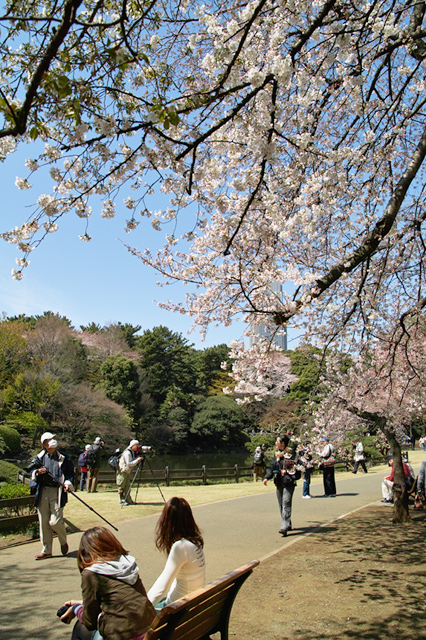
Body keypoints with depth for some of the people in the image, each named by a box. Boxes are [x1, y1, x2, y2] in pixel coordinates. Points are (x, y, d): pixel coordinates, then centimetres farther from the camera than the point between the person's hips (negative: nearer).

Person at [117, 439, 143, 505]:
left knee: (127, 486, 9)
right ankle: (122, 501, 3)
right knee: (122, 487, -2)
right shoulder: (127, 453, -21)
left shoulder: (133, 453, 8)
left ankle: (128, 500, 12)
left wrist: (138, 459, -4)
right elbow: (129, 463, -27)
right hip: (122, 472, -9)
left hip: (127, 472, 9)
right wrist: (137, 460, -24)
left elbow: (133, 463, 13)